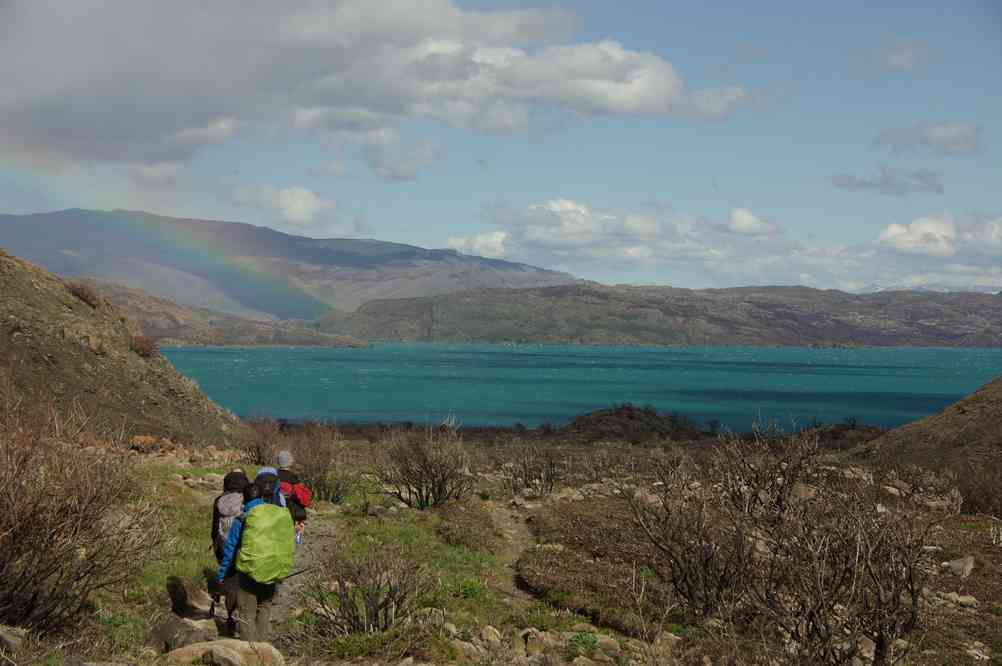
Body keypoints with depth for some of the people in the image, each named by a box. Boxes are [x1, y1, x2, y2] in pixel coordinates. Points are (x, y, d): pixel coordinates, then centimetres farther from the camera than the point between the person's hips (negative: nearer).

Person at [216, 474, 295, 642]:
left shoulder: (243, 519, -12)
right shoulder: (283, 516, -3)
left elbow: (230, 548, -4)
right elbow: (290, 547, 5)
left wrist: (221, 574, 7)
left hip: (250, 573, -3)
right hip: (274, 574, 3)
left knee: (247, 614, 12)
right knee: (264, 609, 23)